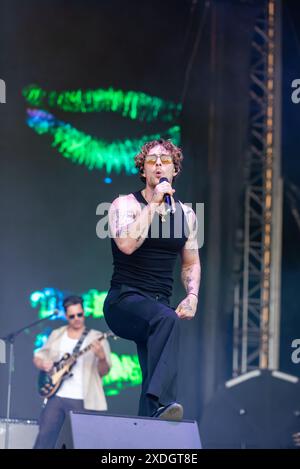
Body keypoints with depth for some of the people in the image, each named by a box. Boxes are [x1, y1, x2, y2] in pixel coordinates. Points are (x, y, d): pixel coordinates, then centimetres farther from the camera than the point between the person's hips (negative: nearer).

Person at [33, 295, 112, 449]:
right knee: (44, 438, 0)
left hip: (82, 401, -3)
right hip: (56, 396, 3)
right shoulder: (57, 334, 11)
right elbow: (38, 356, 18)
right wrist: (42, 363, -5)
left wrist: (101, 357, -26)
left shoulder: (97, 338, 0)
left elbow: (103, 372, -4)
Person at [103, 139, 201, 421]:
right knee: (166, 319, -36)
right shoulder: (125, 205, -2)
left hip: (158, 304, 6)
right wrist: (153, 204, -18)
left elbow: (191, 263, 23)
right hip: (124, 299, -6)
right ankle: (161, 403, -49)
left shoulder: (186, 214, 13)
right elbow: (126, 244, -22)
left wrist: (192, 296, 5)